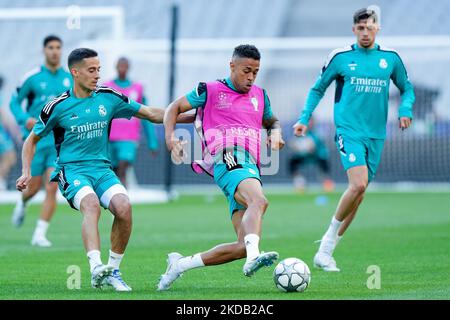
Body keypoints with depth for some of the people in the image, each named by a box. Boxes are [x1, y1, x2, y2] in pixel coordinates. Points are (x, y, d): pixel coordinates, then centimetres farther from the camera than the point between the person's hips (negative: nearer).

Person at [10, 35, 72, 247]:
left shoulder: (70, 79, 5)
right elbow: (14, 102, 4)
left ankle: (40, 234, -5)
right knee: (34, 187, 5)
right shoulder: (32, 77, -3)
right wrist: (25, 119, -13)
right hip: (36, 139, -1)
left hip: (60, 140, 1)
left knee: (52, 187, -11)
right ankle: (22, 203, 43)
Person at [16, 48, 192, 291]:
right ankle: (96, 268, -49)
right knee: (91, 204, -35)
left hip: (102, 168, 3)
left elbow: (151, 114, 11)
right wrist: (26, 173, -1)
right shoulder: (58, 106, -1)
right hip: (72, 170, -3)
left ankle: (113, 271, -10)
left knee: (123, 207, -25)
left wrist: (193, 115, 3)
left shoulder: (108, 98, 6)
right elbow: (32, 140, 13)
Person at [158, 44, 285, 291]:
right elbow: (174, 108, 17)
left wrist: (276, 133, 16)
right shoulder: (211, 91, 11)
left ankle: (181, 264, 10)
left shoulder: (259, 96, 25)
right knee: (259, 201, -38)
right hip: (227, 160, -7)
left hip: (250, 167, 7)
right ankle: (253, 257, -60)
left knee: (243, 246, -4)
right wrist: (170, 136, -1)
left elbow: (272, 122, 41)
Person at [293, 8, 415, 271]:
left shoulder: (390, 58, 7)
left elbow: (407, 89, 19)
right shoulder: (340, 57, 0)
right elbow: (318, 89, 11)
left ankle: (326, 252, 14)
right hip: (349, 130, -4)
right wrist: (305, 119, 1)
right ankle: (328, 242, -7)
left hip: (376, 135, 4)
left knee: (358, 193, 4)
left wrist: (405, 110, -1)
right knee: (358, 184, -24)